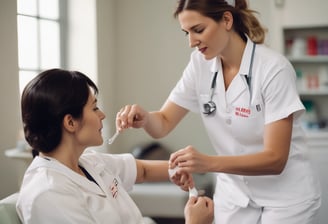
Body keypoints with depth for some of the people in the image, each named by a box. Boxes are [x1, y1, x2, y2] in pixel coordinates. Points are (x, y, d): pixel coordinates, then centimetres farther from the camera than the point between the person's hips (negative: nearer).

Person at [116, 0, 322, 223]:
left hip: (286, 197, -4)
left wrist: (209, 163, -37)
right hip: (233, 194, 5)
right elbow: (163, 123, -4)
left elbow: (275, 159, -24)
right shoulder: (201, 64, -7)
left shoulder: (273, 68, -22)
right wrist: (143, 117, -27)